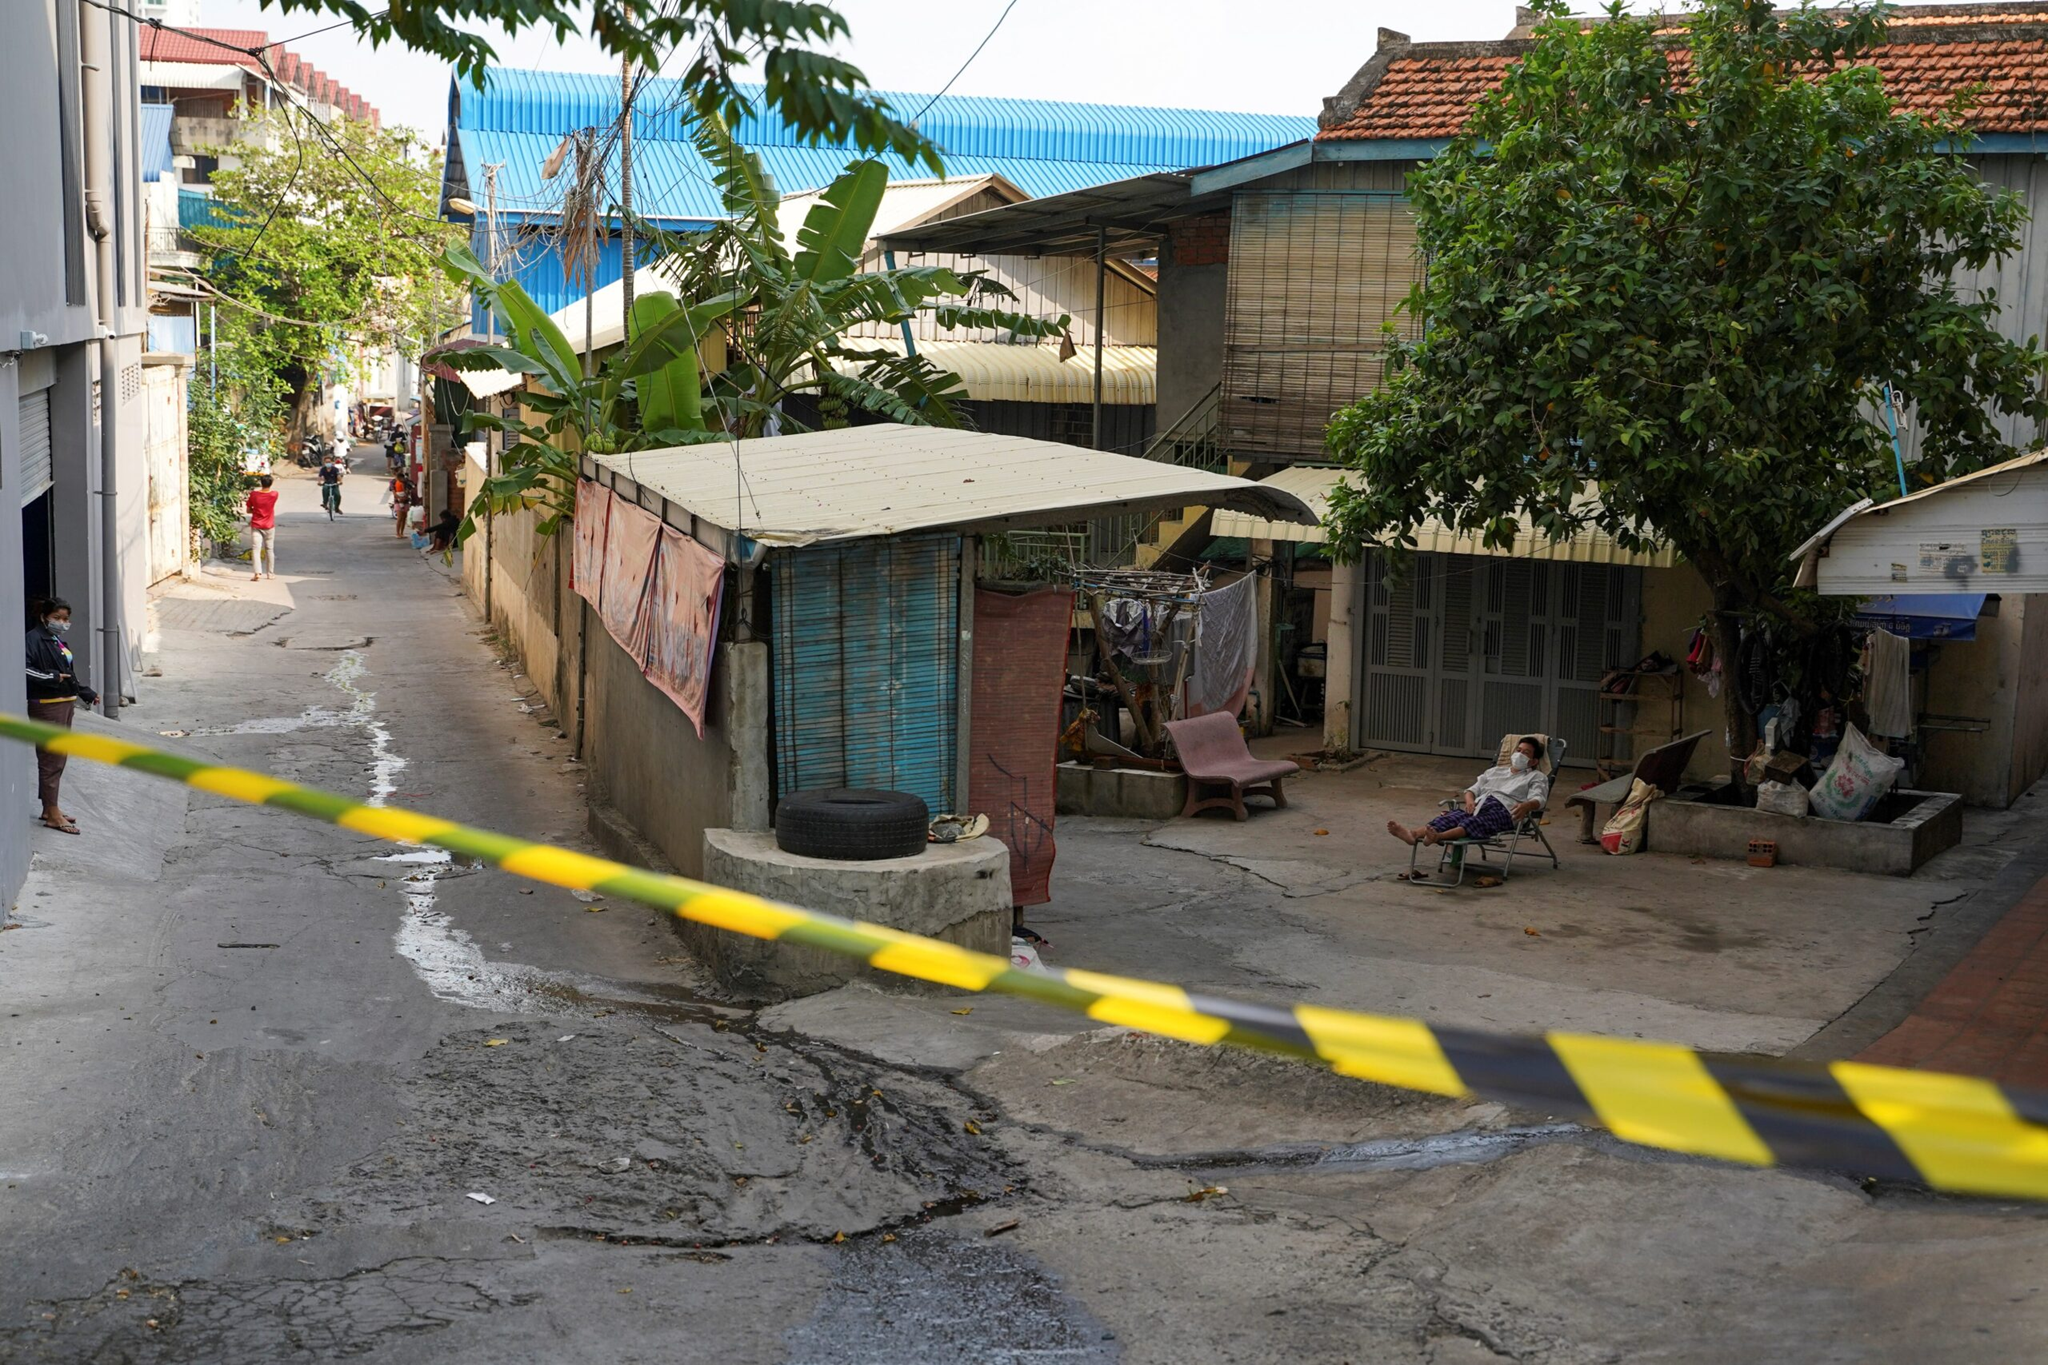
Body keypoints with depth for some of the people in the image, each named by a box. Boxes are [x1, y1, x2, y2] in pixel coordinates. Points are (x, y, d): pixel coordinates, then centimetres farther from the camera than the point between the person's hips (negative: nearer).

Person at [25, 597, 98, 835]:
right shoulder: (35, 639, -12)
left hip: (65, 703, 9)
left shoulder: (58, 641, 16)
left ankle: (49, 808, 24)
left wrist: (88, 694, 24)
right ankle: (52, 814, -2)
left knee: (59, 759, 15)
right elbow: (25, 669, -27)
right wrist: (53, 678, -25)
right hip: (46, 706, -9)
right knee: (50, 759, -5)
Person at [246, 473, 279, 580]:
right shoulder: (274, 494, -9)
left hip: (256, 526, -1)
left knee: (256, 550, -6)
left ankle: (258, 573, -20)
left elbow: (248, 510, -2)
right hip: (269, 527, 1)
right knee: (270, 550, 14)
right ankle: (271, 573, 23)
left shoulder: (254, 494, -9)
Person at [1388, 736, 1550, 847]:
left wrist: (1525, 806, -25)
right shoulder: (1495, 771, 36)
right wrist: (1470, 800, 0)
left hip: (1504, 809, -4)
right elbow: (1473, 789, 27)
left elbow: (1538, 799, 1)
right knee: (1450, 817, -29)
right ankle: (1413, 834, -58)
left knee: (1475, 822, -38)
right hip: (1479, 804, 4)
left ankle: (1438, 836, -68)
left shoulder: (1536, 777, 21)